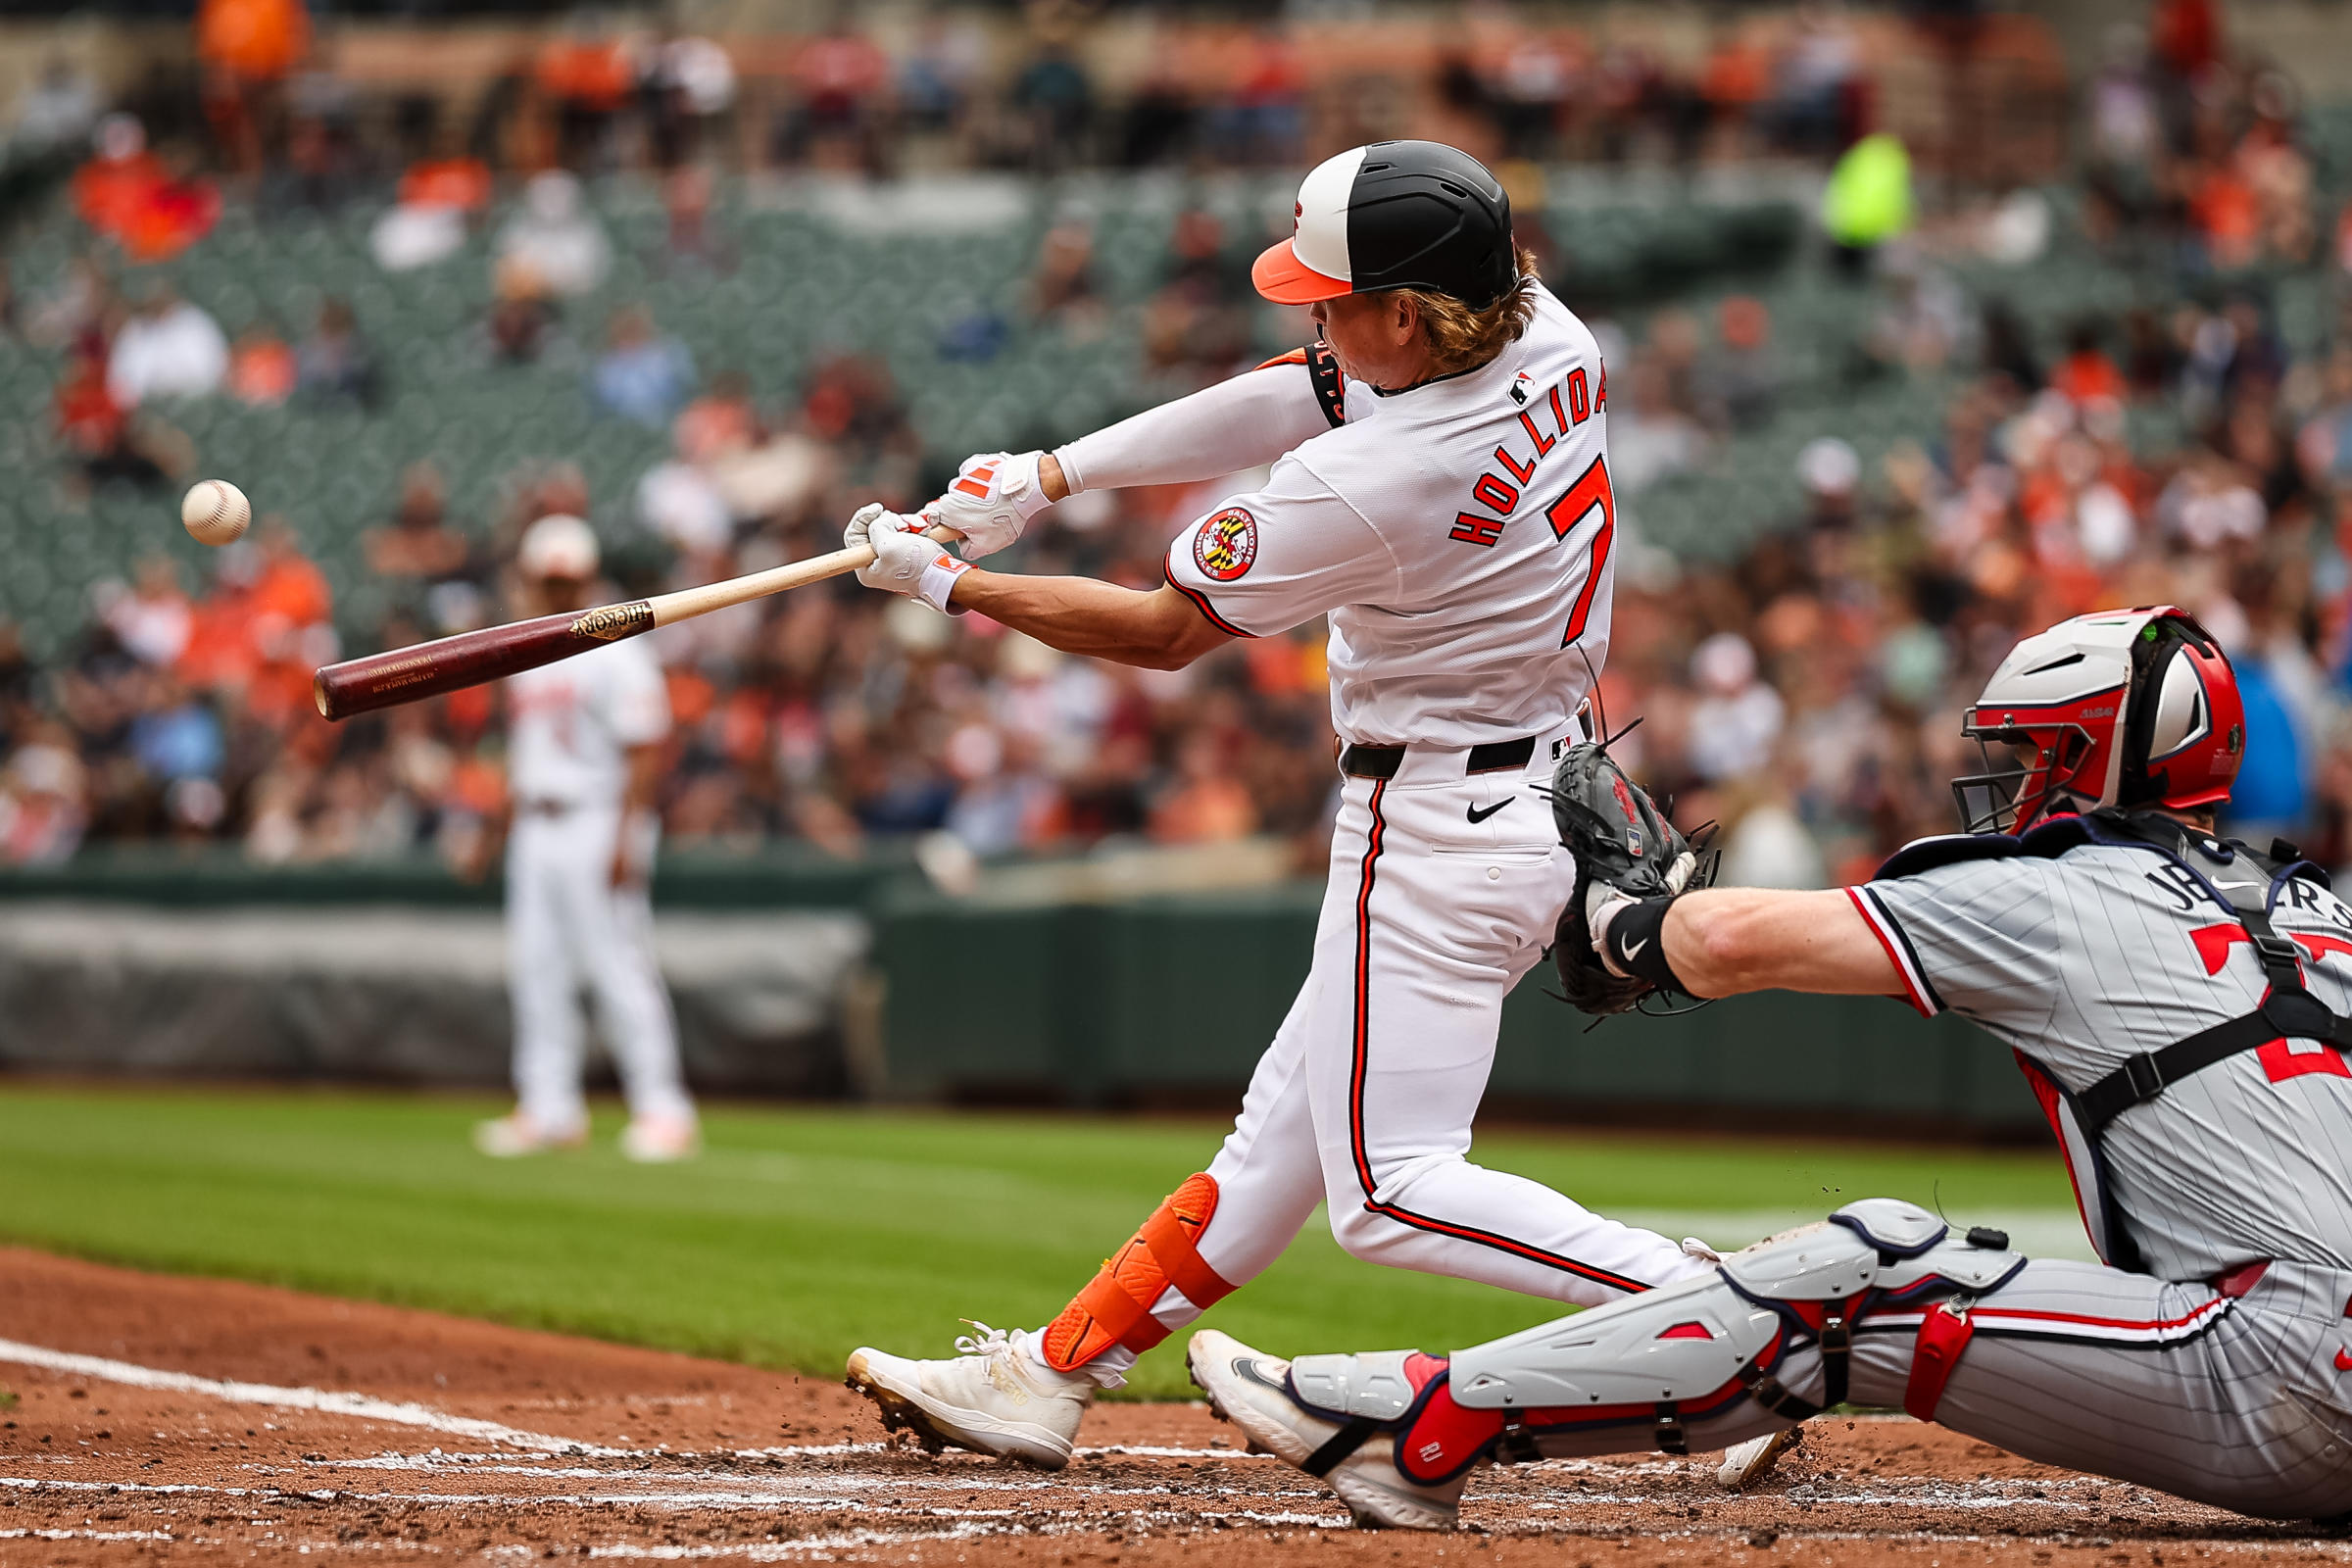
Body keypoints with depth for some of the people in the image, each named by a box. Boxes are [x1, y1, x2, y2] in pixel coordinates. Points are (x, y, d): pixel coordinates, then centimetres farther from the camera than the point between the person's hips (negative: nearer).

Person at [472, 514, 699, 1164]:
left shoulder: (615, 655, -9)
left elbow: (645, 755, -14)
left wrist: (625, 840, -20)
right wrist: (509, 825, 18)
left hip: (599, 823, -8)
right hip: (535, 833, 8)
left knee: (620, 967, -11)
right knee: (536, 968, 7)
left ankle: (663, 1109, -10)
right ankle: (549, 1108, 12)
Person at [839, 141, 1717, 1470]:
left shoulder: (1372, 486, -26)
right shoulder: (1553, 345, -4)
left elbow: (1163, 630, -11)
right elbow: (1288, 399, 8)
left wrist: (946, 584, 0)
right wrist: (1052, 475, 7)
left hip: (1436, 834, -10)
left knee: (1391, 1189, -7)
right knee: (1285, 1135, 16)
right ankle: (1046, 1379, 26)